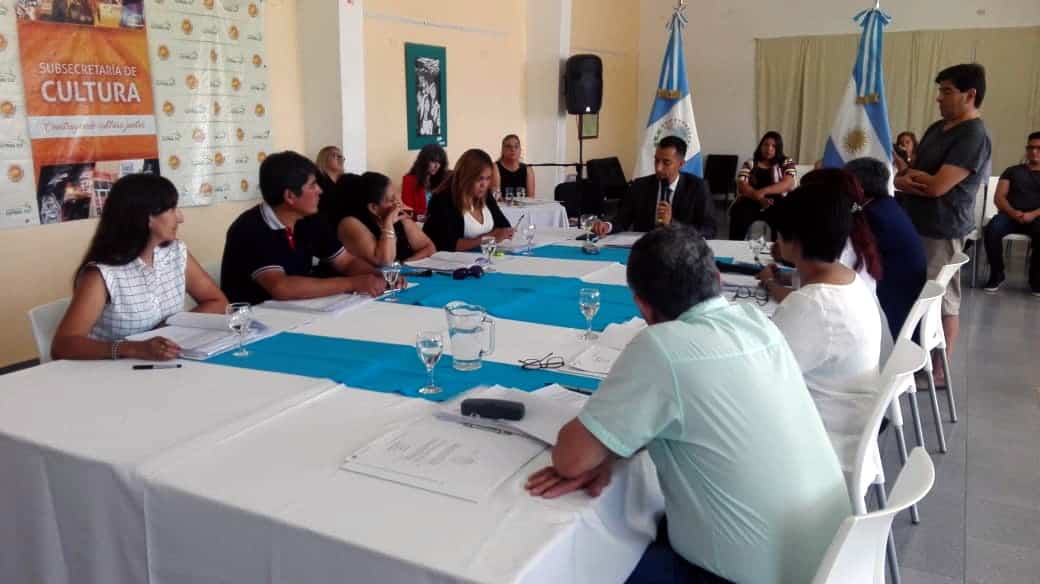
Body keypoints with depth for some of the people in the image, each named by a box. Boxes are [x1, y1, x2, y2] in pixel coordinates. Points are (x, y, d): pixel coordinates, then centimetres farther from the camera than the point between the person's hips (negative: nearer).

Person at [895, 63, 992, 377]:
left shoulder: (974, 136, -16)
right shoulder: (937, 128, 12)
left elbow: (937, 186, -22)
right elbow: (910, 172, 13)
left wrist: (908, 176, -4)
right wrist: (907, 181, -10)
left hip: (942, 230, -9)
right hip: (917, 225, 9)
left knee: (943, 302, 1)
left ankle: (939, 371, 11)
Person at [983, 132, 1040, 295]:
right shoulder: (1012, 171, 20)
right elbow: (999, 197, 7)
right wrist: (1012, 212, -14)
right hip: (1010, 215, 1)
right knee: (993, 229, -35)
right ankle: (997, 275, -17)